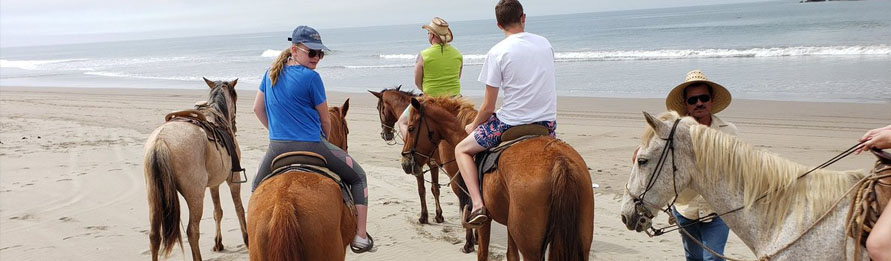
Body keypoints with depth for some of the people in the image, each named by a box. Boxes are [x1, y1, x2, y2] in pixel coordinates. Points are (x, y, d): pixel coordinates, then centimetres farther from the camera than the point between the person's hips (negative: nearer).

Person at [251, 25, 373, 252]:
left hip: (277, 148, 5)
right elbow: (325, 120, -2)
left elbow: (257, 108, 17)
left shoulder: (271, 73, 8)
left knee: (257, 188, 34)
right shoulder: (311, 77, -11)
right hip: (311, 146, -5)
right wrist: (323, 141, 16)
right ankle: (360, 236, 8)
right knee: (358, 177, 13)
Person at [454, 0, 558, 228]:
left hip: (511, 124, -5)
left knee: (462, 149, 15)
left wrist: (473, 126, 12)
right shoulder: (545, 43, 6)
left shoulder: (497, 52, -10)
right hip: (548, 123, 5)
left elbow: (488, 108, -7)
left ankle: (478, 204, -2)